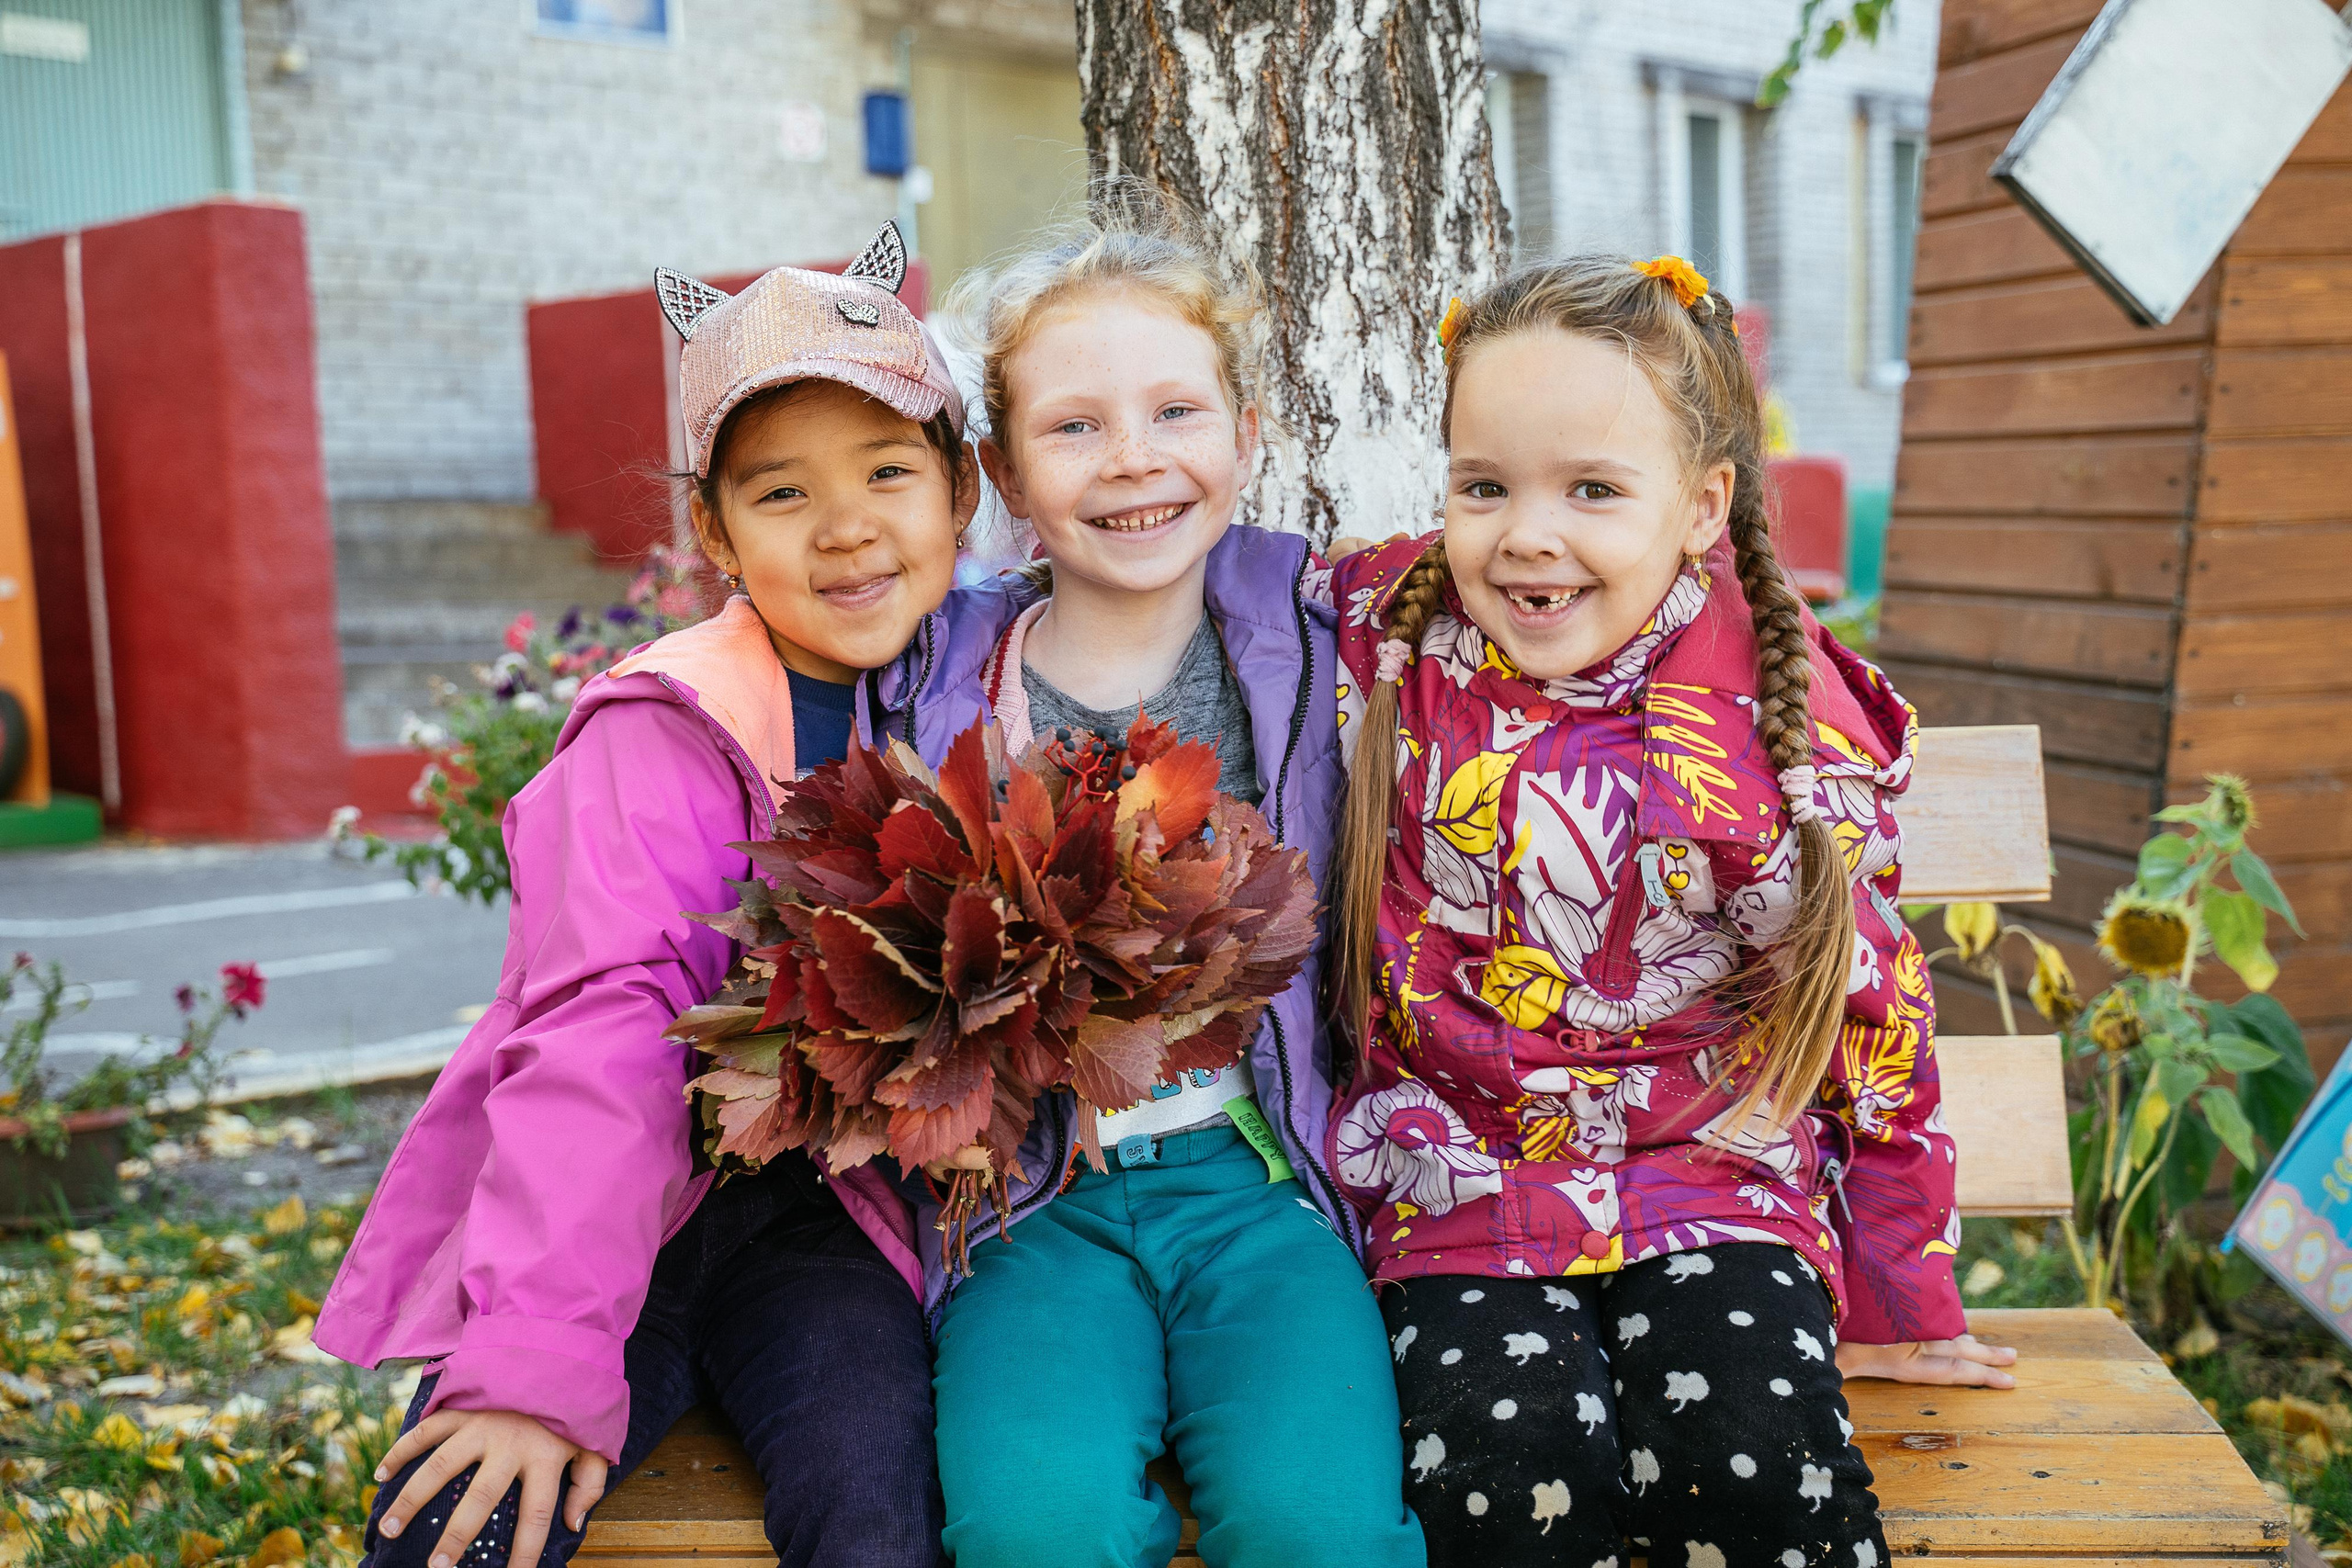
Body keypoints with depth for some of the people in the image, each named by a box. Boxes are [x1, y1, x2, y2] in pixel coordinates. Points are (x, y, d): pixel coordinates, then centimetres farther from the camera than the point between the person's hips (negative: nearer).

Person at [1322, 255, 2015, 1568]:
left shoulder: (1784, 711, -8)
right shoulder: (1386, 637, -5)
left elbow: (1868, 1000, 2)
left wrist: (1896, 1299, 8)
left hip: (1714, 1172, 0)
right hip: (1465, 1177, 1)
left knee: (1751, 1456, -27)